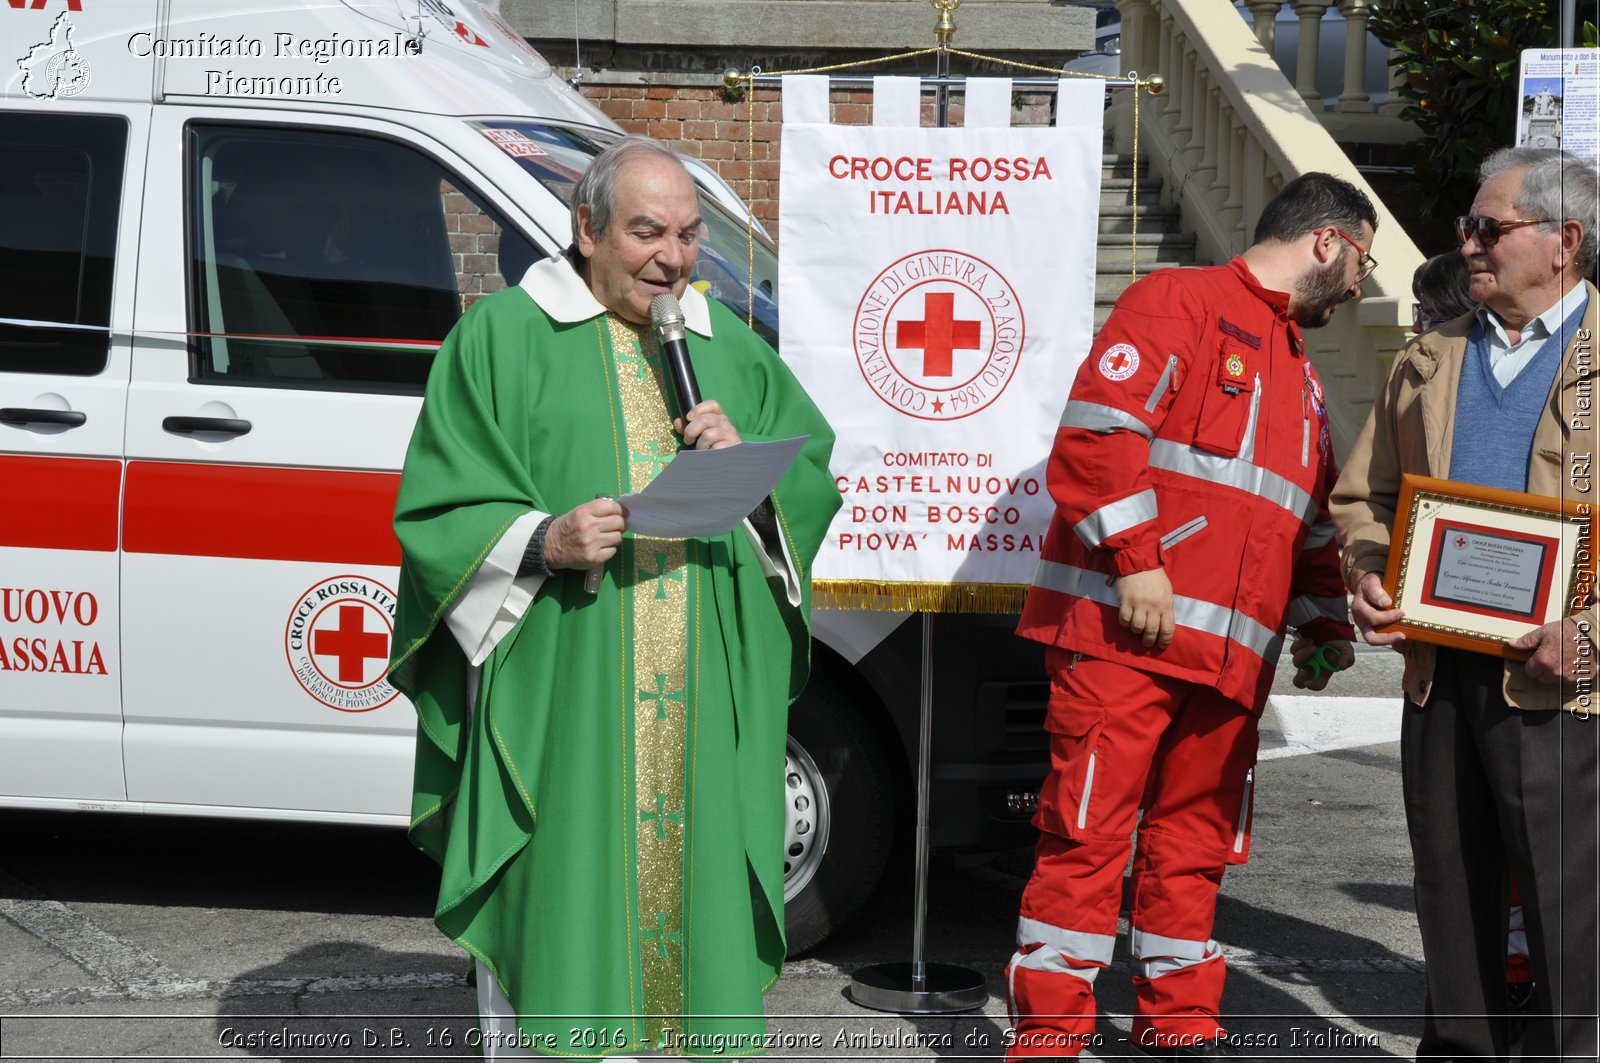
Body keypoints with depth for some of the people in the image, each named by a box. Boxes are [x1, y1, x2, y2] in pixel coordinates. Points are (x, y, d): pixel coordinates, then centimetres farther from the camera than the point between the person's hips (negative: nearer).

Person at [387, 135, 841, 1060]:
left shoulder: (731, 349, 16)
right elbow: (439, 510, 0)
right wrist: (544, 541, -18)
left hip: (706, 707, 4)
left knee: (691, 895, 5)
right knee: (556, 902, -3)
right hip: (559, 699, -3)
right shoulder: (503, 336, 3)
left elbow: (816, 482, 16)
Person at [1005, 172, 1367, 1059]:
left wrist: (1326, 628, 22)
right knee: (1090, 830, -6)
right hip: (1125, 630, -8)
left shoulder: (1298, 373, 27)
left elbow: (1312, 522, 31)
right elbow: (1097, 428, -14)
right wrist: (1136, 557, -19)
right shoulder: (1181, 302, -1)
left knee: (1195, 842, 11)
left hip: (1229, 652, 8)